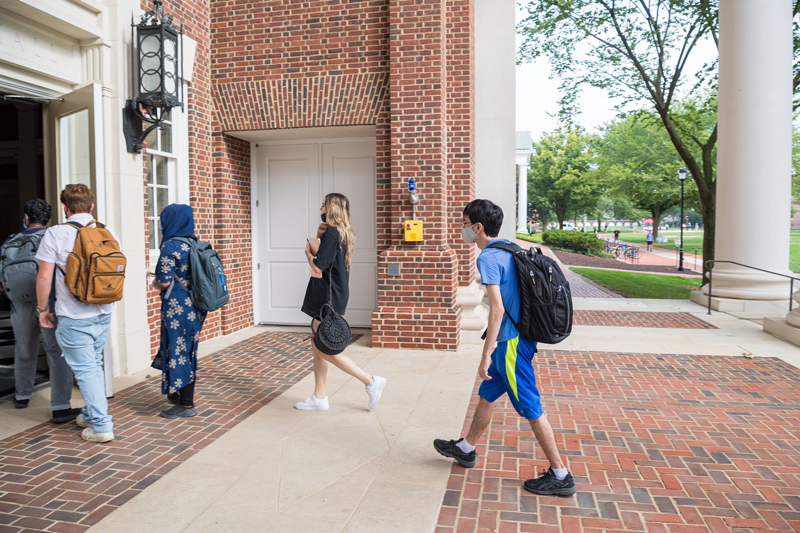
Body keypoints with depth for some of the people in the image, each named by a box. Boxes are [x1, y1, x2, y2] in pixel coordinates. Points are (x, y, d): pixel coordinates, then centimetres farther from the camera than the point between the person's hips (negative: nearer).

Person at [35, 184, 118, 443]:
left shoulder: (55, 234, -11)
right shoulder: (108, 233, 2)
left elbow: (44, 277, -10)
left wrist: (43, 309, 3)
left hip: (73, 316, -5)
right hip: (104, 312, 5)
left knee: (85, 369, 2)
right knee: (95, 365, 19)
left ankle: (101, 426, 4)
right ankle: (91, 414, 31)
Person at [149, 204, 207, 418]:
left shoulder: (170, 246, -15)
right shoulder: (195, 243, 7)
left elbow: (164, 282, -17)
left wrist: (154, 282, 5)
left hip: (177, 307, -8)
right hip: (194, 305, 8)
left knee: (179, 351, 1)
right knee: (188, 350, 17)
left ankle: (186, 405, 9)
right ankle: (179, 393, 32)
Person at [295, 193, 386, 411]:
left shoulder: (332, 233, -17)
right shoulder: (343, 233, 13)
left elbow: (317, 269, -22)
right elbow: (322, 259, 9)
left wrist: (308, 251, -4)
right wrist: (318, 238, -4)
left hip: (328, 298, -10)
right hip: (326, 296, 10)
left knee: (325, 350, -3)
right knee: (318, 346, 14)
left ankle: (371, 381, 0)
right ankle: (319, 397, 22)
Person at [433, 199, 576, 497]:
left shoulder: (488, 258, -17)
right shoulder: (509, 248, 11)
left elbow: (497, 309, -24)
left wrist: (486, 355, -20)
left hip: (511, 343, -10)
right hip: (517, 338, 10)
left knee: (531, 409, 0)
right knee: (487, 394, 20)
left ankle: (560, 476, 12)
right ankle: (466, 449, 36)